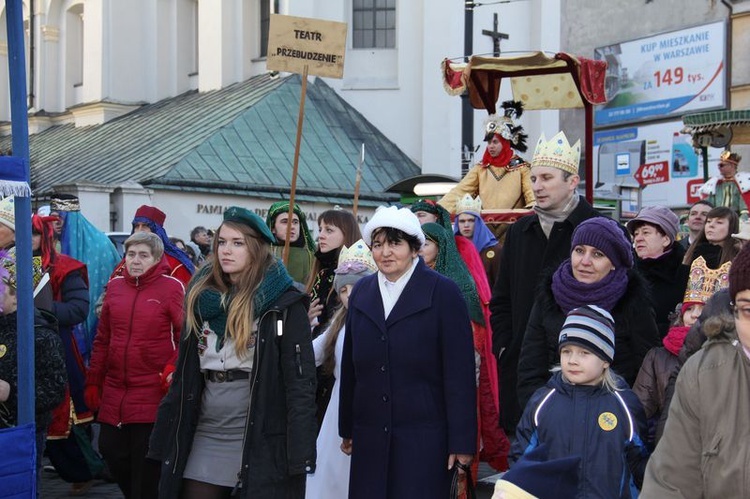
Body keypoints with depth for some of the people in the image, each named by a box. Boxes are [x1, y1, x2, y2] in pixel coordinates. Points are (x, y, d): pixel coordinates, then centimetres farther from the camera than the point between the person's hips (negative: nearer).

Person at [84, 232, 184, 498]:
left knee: (146, 464, 1)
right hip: (114, 391, 5)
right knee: (111, 450, 11)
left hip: (152, 394, -5)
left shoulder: (172, 287, -8)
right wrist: (93, 381, 11)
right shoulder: (115, 286, 8)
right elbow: (103, 340, 13)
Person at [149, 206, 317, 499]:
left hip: (260, 441, -5)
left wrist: (299, 452, -18)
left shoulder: (284, 304, -7)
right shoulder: (202, 298, 9)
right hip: (203, 436, 5)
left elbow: (300, 380, -12)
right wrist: (166, 437, 6)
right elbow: (184, 374, 11)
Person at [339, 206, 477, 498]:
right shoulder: (361, 292, 10)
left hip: (424, 437, -4)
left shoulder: (443, 292, -5)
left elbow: (459, 371, -8)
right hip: (369, 437, 4)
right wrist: (346, 428, 13)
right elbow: (351, 365, 13)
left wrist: (462, 440, -11)